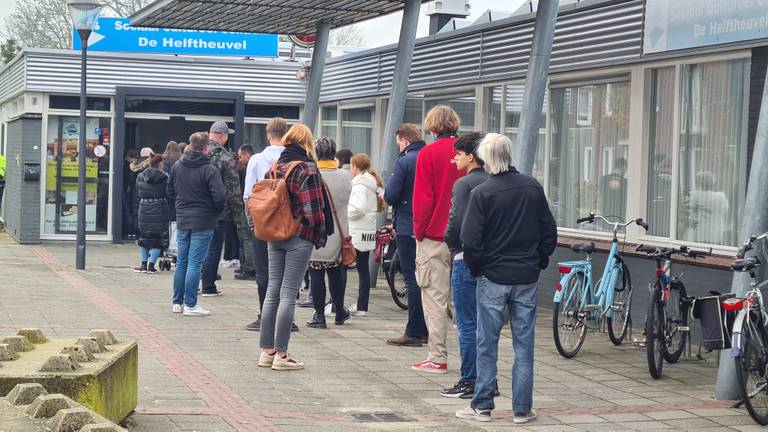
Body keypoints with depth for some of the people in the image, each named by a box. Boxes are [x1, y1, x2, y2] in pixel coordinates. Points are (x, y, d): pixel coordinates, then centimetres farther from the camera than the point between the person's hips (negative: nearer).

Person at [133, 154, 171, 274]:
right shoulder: (164, 177, -10)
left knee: (144, 237, 16)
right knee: (158, 237, 4)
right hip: (160, 210, -4)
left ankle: (144, 264, 17)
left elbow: (138, 192, 8)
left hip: (144, 210, 4)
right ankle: (151, 265, 2)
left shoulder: (140, 176, 2)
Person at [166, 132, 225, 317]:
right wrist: (217, 211, 0)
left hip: (182, 221, 6)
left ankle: (177, 302, 20)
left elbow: (170, 192, 12)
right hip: (203, 222, -6)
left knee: (181, 262, 14)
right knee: (195, 263, -3)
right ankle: (190, 304, -1)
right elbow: (219, 196, -19)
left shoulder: (177, 167, 4)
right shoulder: (209, 170, -15)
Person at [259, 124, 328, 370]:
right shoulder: (307, 169, -10)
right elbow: (314, 209, -14)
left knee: (273, 292, 10)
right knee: (288, 295, -5)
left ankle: (266, 351, 13)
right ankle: (281, 355, -4)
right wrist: (320, 237, -3)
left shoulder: (276, 167, 10)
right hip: (299, 238, -6)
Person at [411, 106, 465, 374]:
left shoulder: (429, 154, -8)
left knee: (435, 297, 0)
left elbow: (422, 198, -10)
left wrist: (419, 231, 0)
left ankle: (437, 358, 0)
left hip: (435, 236, -4)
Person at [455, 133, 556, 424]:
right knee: (524, 344, 8)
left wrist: (475, 268, 3)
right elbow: (549, 232, 5)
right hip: (527, 279, 3)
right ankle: (522, 408, 10)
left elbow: (470, 240, -14)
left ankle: (482, 405, 11)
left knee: (487, 344, 7)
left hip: (493, 277, -3)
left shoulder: (482, 193, -13)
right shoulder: (533, 188, 0)